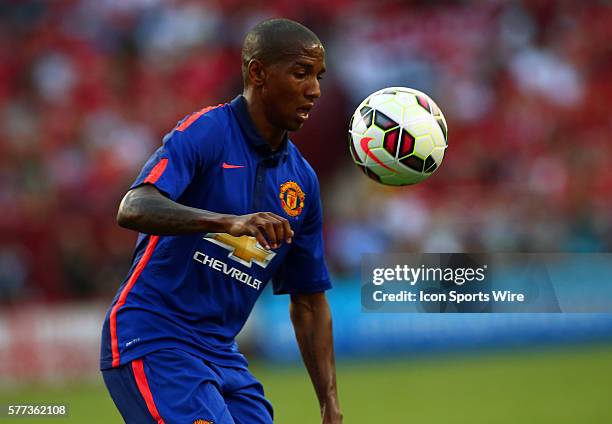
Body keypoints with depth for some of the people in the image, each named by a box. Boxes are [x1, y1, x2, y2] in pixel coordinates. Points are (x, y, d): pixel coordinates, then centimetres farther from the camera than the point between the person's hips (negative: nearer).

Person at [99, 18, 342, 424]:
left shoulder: (302, 180, 11)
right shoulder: (205, 132, -9)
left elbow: (309, 302, 17)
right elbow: (133, 209, -26)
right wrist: (230, 222, -40)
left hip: (222, 355, 7)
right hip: (151, 341, -7)